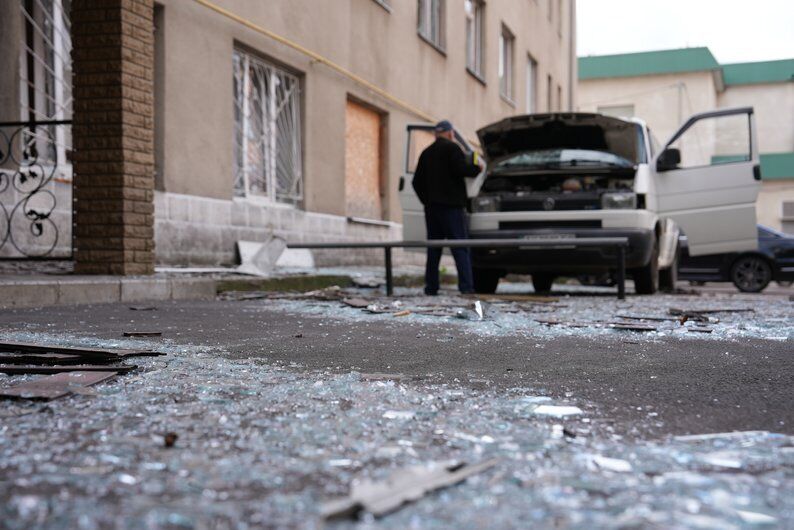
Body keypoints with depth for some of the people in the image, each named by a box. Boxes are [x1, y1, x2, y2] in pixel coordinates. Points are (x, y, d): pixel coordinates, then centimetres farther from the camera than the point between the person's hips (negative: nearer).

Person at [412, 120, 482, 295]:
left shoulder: (426, 153, 17)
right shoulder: (452, 148, -4)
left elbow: (417, 182, 17)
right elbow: (461, 169, -18)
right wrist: (476, 168, 0)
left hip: (432, 207, 6)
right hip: (451, 206, -6)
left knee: (433, 248, 8)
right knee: (460, 247, -6)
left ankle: (431, 287, 5)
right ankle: (466, 286, -13)